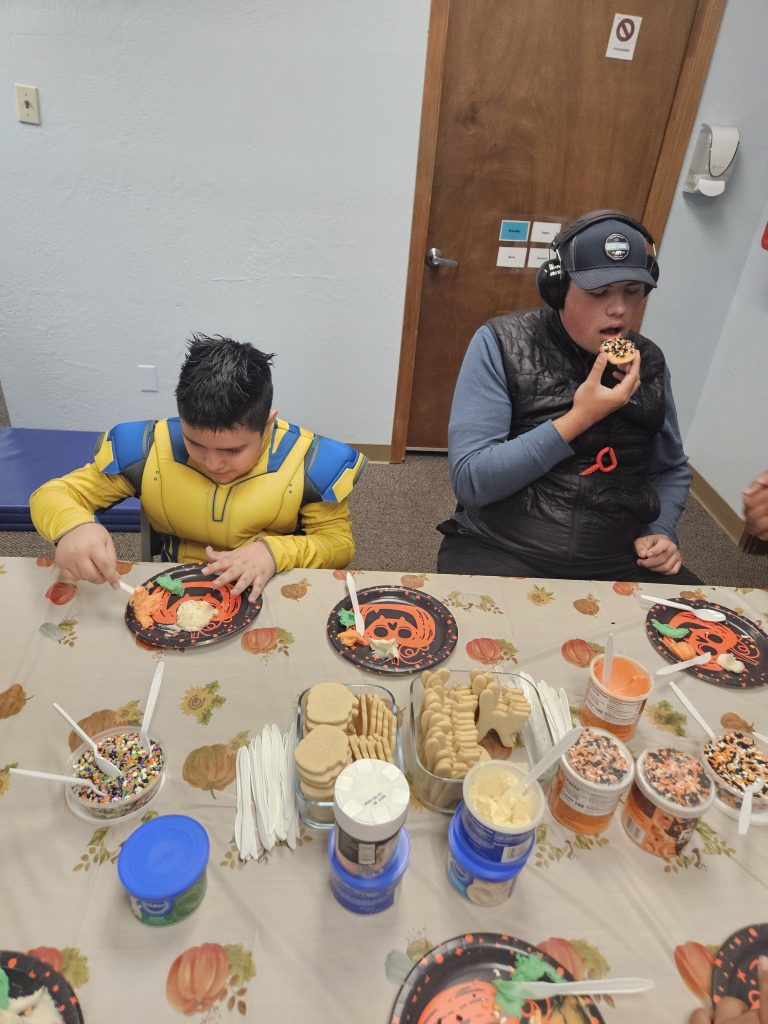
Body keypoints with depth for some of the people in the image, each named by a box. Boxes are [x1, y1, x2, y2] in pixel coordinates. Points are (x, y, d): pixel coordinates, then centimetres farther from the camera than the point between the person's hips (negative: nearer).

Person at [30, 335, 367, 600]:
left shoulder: (306, 460, -16)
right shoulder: (148, 448, -12)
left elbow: (339, 543, -7)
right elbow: (53, 494, -4)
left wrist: (275, 551, -26)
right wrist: (73, 527, -28)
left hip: (270, 596, -1)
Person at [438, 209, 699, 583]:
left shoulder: (649, 361, 5)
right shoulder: (500, 343, -9)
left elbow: (671, 470, 19)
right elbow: (469, 481, -17)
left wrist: (660, 532, 0)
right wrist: (579, 418, -20)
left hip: (619, 561, 5)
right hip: (498, 551, -4)